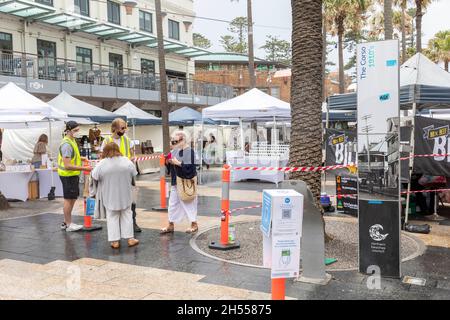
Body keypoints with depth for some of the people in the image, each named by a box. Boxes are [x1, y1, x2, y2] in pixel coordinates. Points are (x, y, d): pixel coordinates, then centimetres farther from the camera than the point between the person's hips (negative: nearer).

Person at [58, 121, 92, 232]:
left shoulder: (72, 140, 10)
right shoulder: (67, 144, -22)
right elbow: (67, 165, -26)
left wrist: (80, 158, 9)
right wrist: (84, 168, -27)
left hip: (73, 174, 10)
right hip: (68, 175, -10)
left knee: (73, 198, 17)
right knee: (69, 199, 0)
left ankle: (66, 222, 27)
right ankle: (68, 225, 11)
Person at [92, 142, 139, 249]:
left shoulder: (102, 163, -11)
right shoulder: (126, 161, -5)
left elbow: (94, 177, -4)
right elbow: (133, 174, 2)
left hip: (110, 196, -1)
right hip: (125, 195, 1)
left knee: (112, 217, 9)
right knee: (126, 215, 13)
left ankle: (115, 241, 8)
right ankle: (130, 238, 13)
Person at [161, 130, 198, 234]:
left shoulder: (189, 151, -13)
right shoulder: (174, 151, 7)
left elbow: (190, 167, -20)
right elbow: (170, 167, 13)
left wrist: (178, 163, -22)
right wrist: (168, 162, -8)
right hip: (175, 182, 7)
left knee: (189, 203, 4)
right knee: (172, 203, 11)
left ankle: (194, 224, 18)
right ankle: (171, 225, 21)